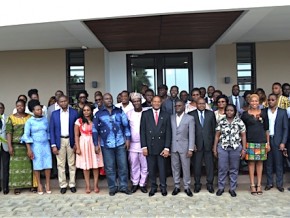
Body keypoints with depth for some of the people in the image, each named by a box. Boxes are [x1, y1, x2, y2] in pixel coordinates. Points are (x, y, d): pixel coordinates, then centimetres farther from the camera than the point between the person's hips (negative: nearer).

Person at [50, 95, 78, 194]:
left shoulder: (74, 112, -1)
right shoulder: (54, 114, 2)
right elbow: (51, 130, 2)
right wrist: (53, 145, -5)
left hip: (71, 141, -1)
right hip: (60, 141, 1)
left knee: (72, 164, 7)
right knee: (60, 164, 6)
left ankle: (72, 184, 17)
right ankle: (63, 185, 16)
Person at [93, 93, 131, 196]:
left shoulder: (119, 111, 4)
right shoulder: (98, 114, 1)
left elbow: (126, 125, 3)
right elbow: (95, 130, 3)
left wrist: (128, 139, -3)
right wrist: (96, 144, -1)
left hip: (120, 143, 1)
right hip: (106, 145, -1)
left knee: (123, 165, 5)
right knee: (110, 167, 7)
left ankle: (123, 186, 19)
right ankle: (112, 187, 20)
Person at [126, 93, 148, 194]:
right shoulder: (129, 113, 3)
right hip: (132, 144, 2)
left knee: (144, 165, 5)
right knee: (134, 165, 9)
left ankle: (142, 184, 20)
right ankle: (135, 183, 23)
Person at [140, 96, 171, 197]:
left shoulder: (166, 115, 3)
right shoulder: (145, 114, 3)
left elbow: (168, 132, 1)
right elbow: (142, 131, 1)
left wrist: (167, 148, -6)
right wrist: (144, 146, -5)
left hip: (161, 147, 0)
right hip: (149, 146, 0)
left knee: (162, 168, 7)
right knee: (151, 168, 7)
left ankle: (163, 187, 22)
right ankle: (153, 187, 22)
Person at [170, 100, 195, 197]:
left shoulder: (190, 118, -3)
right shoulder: (171, 117, 6)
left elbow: (191, 135, -6)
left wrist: (191, 149, -11)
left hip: (184, 147, -2)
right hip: (173, 147, 3)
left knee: (186, 168, 4)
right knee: (175, 167, 9)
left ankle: (187, 187, 17)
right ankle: (176, 186, 22)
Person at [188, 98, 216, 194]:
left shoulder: (211, 114, 7)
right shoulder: (191, 114, 1)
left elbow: (214, 128, 6)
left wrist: (214, 142, 1)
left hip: (208, 143, 1)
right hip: (197, 143, -1)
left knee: (209, 164, 7)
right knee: (197, 165, 7)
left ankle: (210, 184, 20)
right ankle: (197, 184, 20)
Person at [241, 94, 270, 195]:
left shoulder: (263, 113, 6)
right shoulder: (245, 114, 1)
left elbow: (266, 129, 8)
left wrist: (268, 142, 5)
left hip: (261, 141, 1)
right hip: (250, 141, -1)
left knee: (260, 162, 6)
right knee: (251, 162, 0)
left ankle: (259, 185, 15)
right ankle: (252, 185, 9)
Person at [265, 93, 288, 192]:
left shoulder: (282, 112, 2)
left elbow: (285, 128, 1)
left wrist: (283, 142, -6)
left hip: (278, 141, -1)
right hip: (266, 140, 1)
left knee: (279, 163, 5)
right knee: (268, 163, 7)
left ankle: (279, 184, 13)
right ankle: (269, 183, 17)